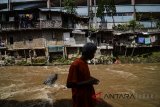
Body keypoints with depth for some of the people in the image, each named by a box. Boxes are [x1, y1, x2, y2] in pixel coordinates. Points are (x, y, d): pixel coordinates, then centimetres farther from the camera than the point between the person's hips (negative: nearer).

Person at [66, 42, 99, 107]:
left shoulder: (85, 63, 6)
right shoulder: (75, 65, -21)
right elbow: (69, 84, -24)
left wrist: (92, 80, 1)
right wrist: (87, 82, -25)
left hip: (88, 96, 9)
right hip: (80, 99, -8)